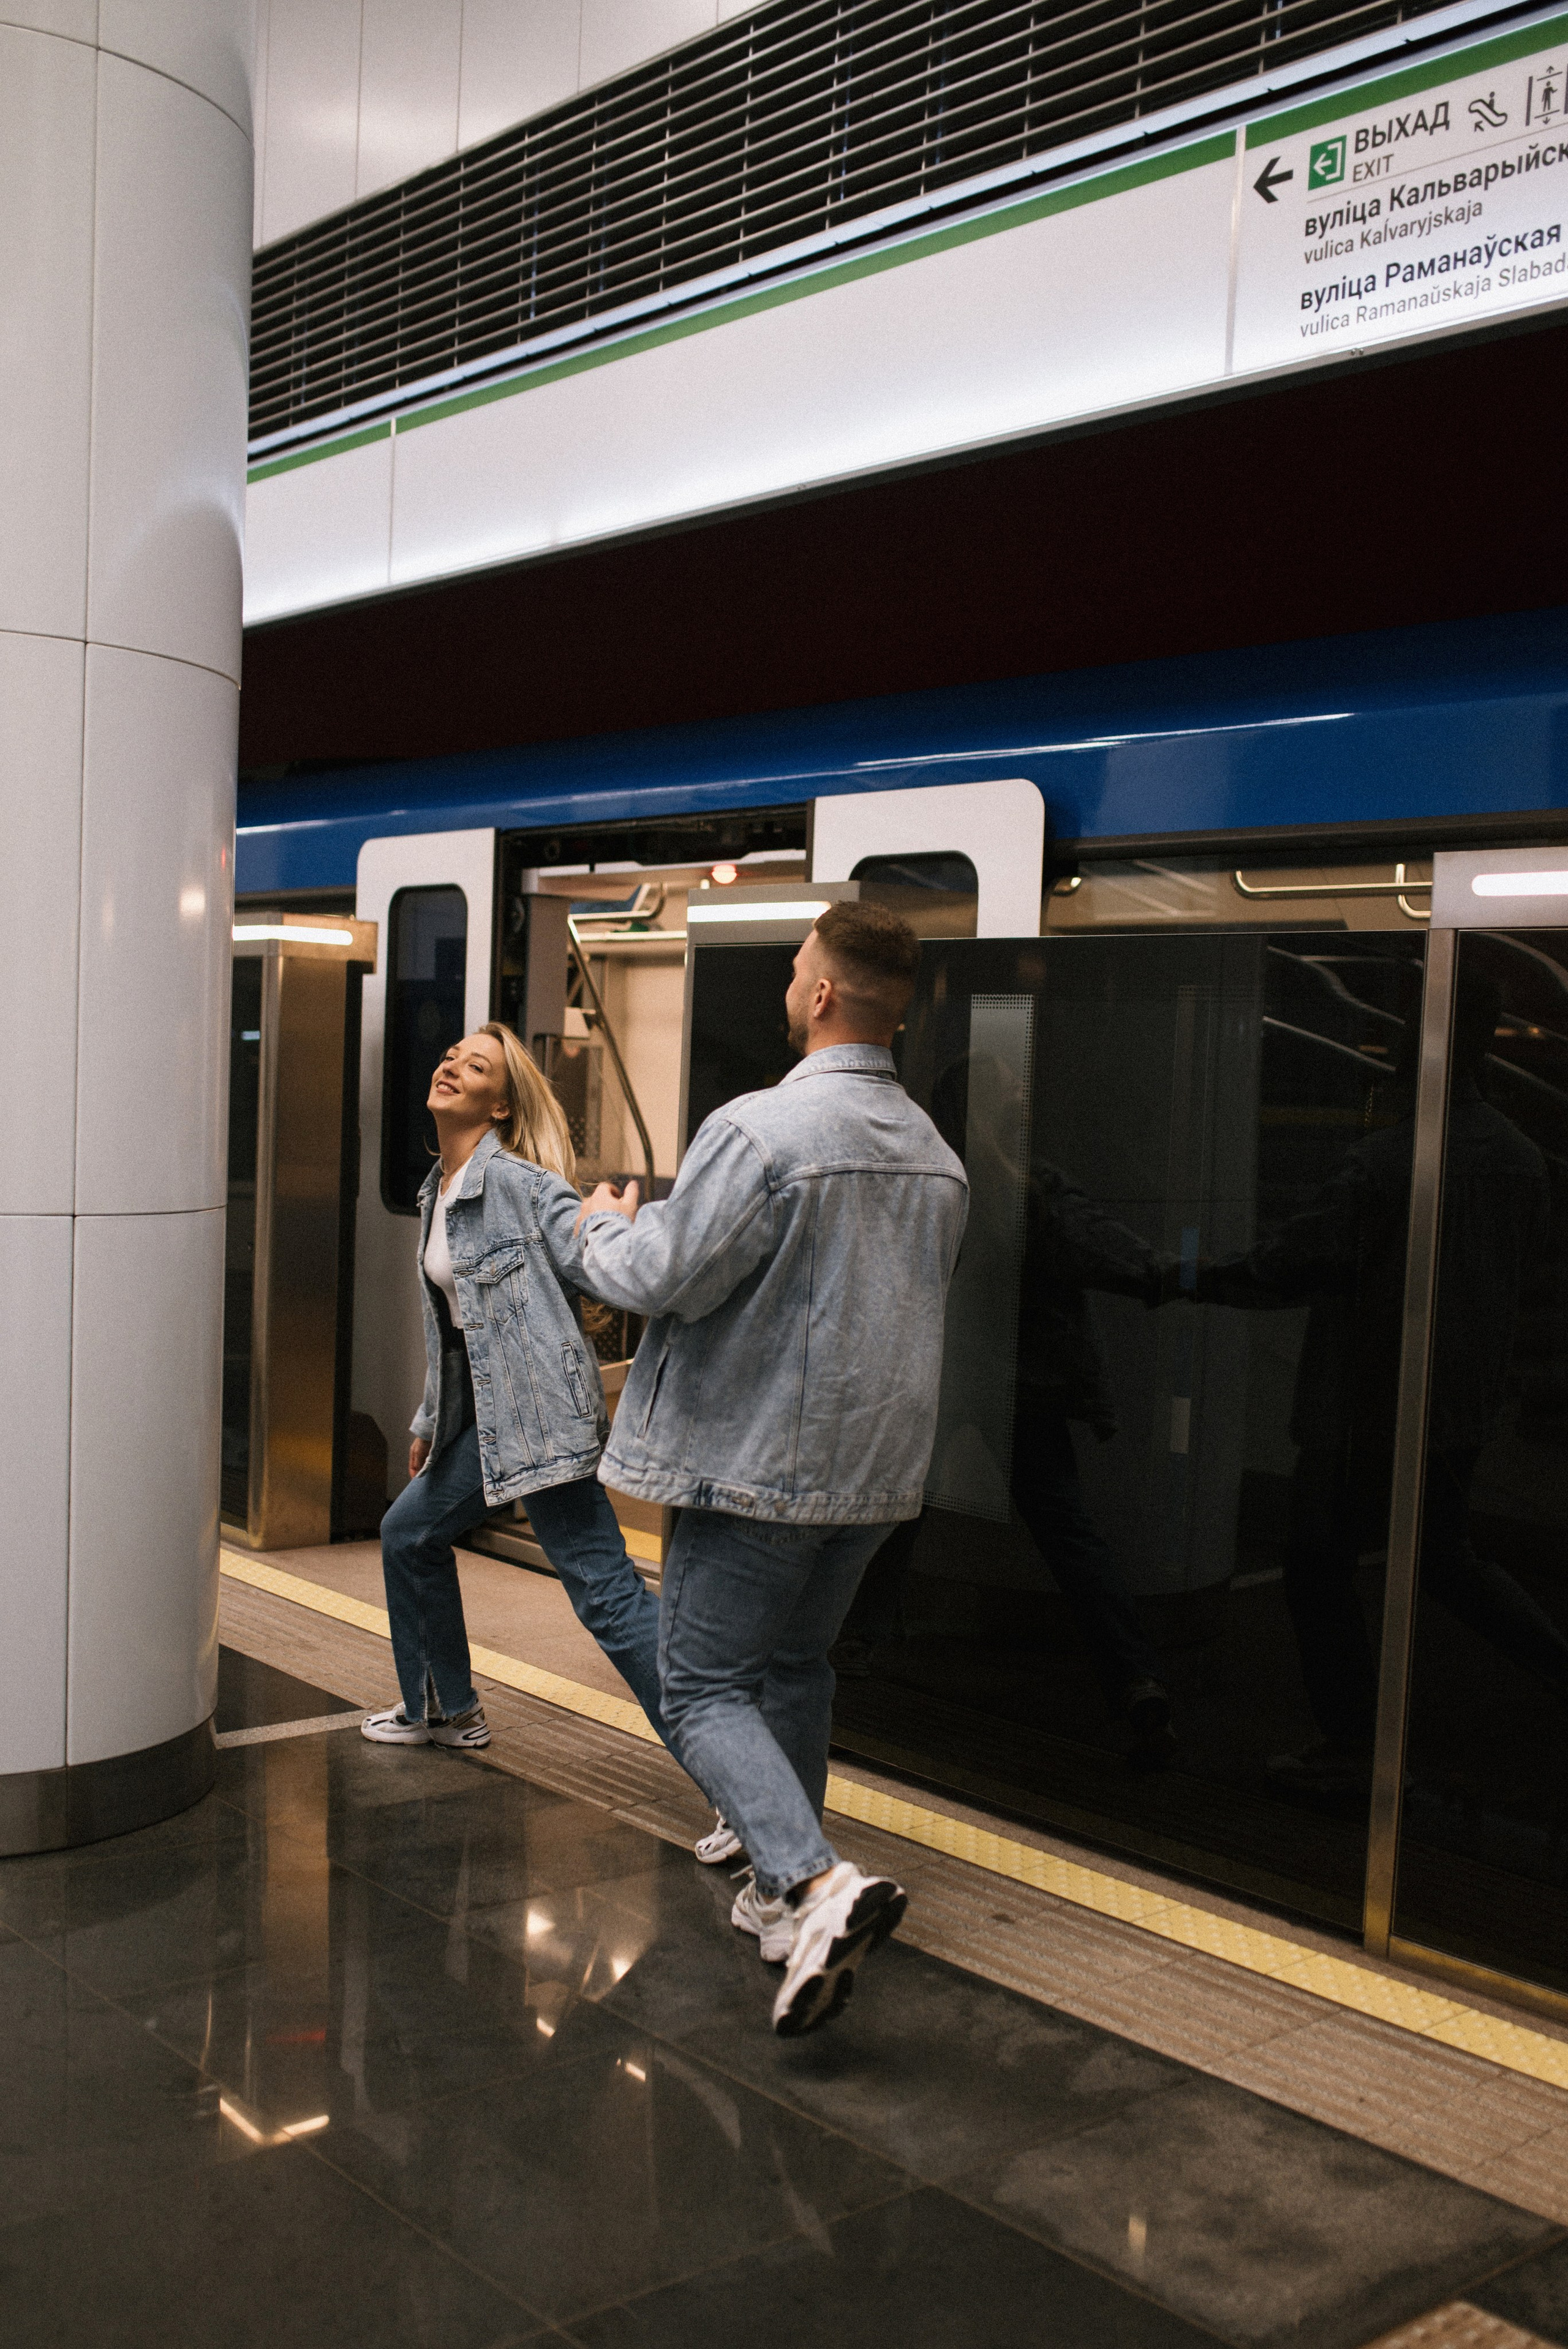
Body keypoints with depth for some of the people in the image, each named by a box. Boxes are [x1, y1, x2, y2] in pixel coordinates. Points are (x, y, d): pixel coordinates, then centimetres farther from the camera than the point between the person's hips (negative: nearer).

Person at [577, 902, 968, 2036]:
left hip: (761, 1456, -7)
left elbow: (666, 1278, -19)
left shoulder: (759, 1130, -20)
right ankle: (780, 1891, 32)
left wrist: (606, 1226, 4)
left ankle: (819, 1880, -16)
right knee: (796, 1667, 22)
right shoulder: (936, 1155, 6)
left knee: (705, 1687, 2)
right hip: (877, 1461, 8)